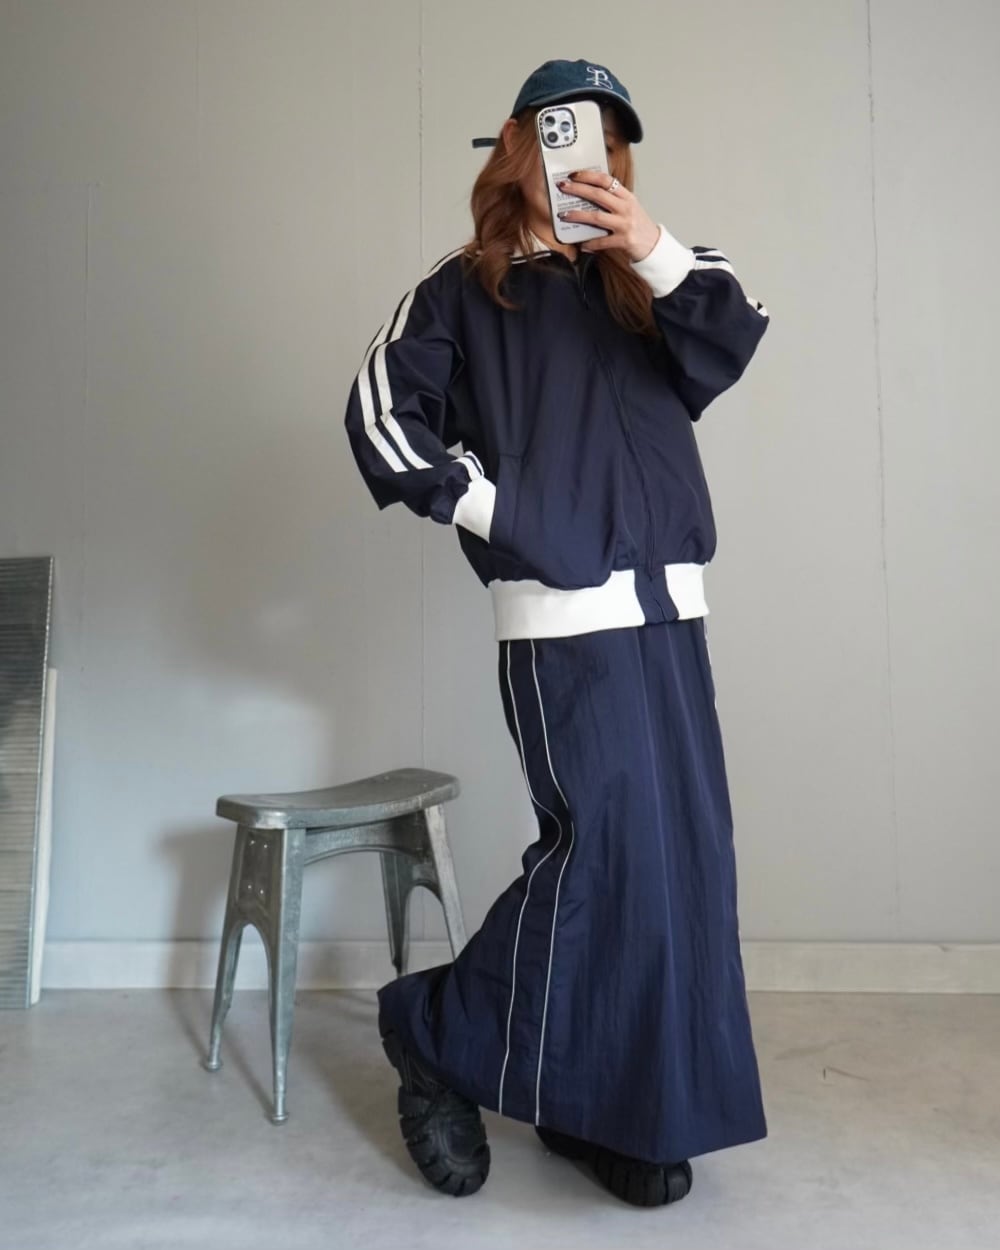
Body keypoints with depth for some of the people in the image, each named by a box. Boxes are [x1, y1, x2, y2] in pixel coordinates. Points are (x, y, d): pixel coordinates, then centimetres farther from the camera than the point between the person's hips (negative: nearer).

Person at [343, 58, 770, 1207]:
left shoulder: (637, 283, 19)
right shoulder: (463, 290, 8)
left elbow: (734, 341, 2)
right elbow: (379, 411, -2)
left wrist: (656, 250, -12)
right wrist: (485, 509, -7)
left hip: (669, 606, 6)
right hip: (560, 611, -5)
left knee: (679, 852, 5)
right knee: (604, 842, -10)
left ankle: (615, 1110, 21)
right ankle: (438, 1033, 13)